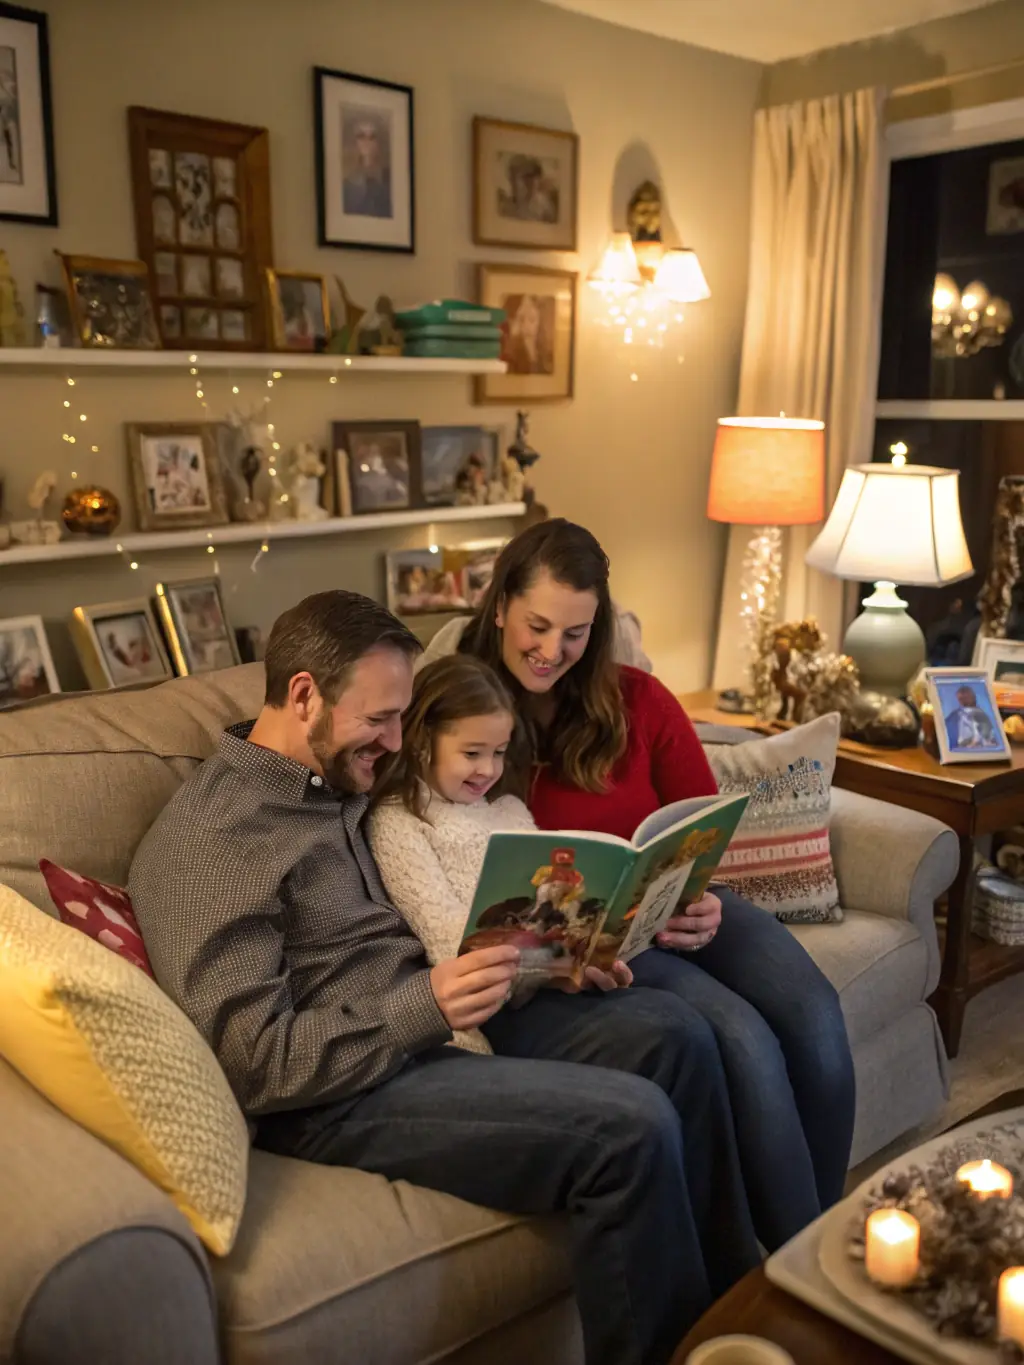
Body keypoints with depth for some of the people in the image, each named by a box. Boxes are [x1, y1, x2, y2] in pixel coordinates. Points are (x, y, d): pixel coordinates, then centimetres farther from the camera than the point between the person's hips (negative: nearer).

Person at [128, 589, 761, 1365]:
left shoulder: (341, 785, 11)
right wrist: (423, 1007, -26)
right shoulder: (205, 840, -17)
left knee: (669, 1034, 0)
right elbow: (254, 1062, -20)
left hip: (427, 1027, 9)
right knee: (632, 1128, -23)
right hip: (336, 1092, -9)